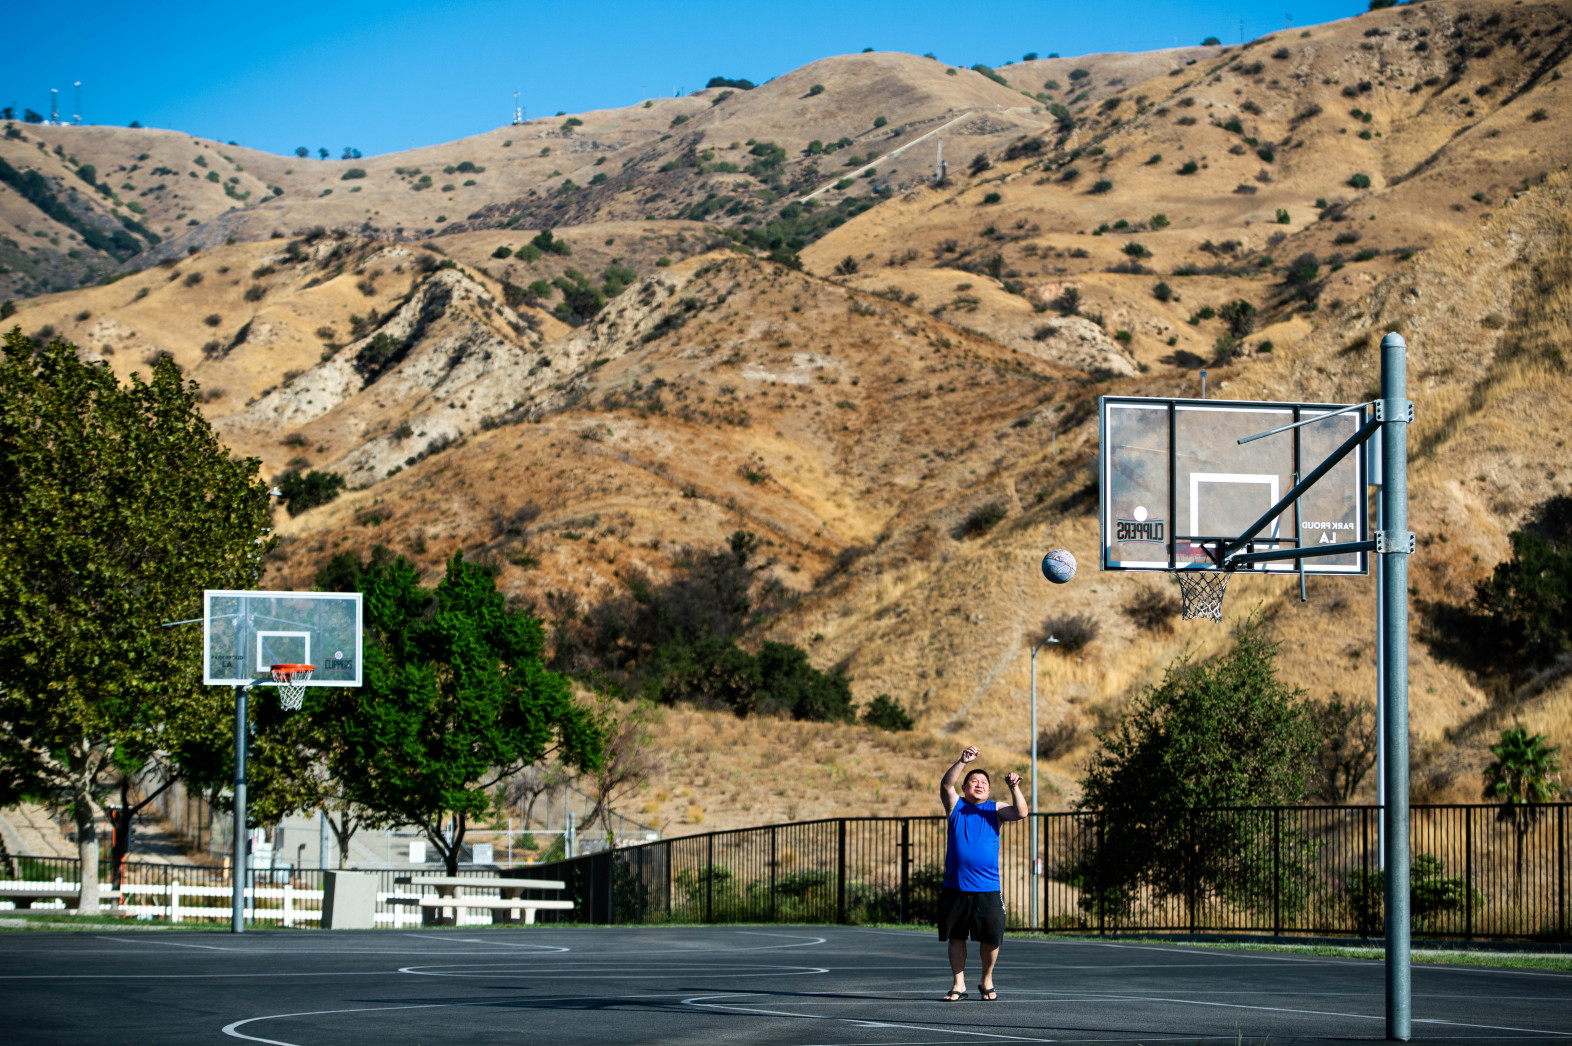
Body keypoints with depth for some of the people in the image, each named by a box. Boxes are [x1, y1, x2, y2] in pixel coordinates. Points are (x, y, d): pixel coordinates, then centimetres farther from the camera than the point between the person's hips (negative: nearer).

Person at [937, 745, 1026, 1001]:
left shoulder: (995, 810, 8)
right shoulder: (955, 806, 7)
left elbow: (1021, 812, -7)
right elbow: (946, 785, -11)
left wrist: (1014, 788, -23)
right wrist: (962, 762, -25)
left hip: (987, 890, 0)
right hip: (954, 887, 0)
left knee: (991, 939, -1)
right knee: (956, 937, 5)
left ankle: (986, 980, 20)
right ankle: (959, 984, 16)